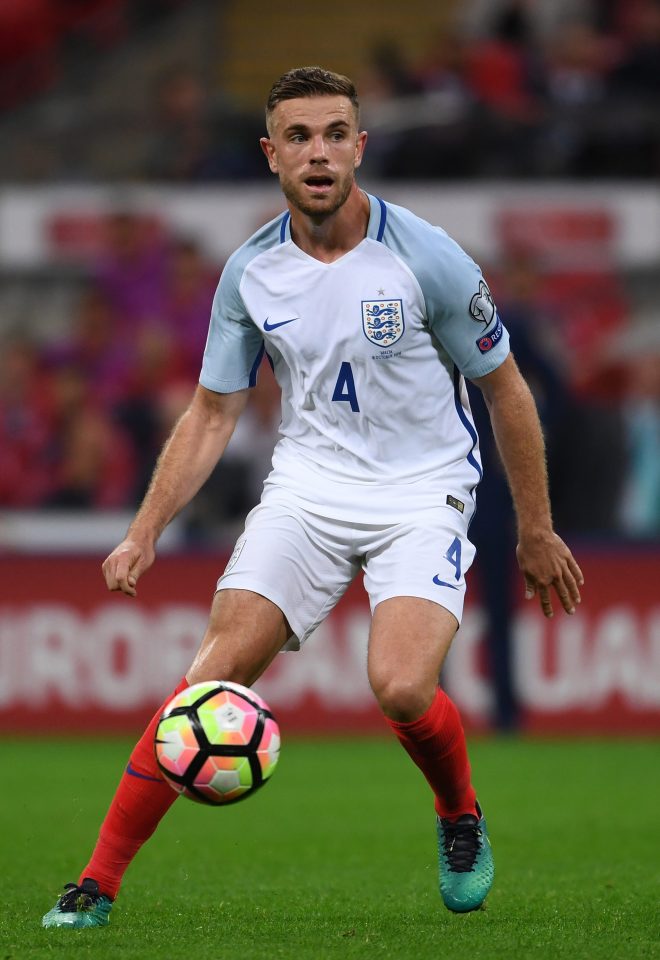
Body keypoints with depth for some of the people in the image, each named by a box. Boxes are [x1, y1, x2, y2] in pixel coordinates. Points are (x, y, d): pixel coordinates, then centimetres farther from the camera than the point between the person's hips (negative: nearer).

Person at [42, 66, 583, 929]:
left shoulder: (426, 259, -12)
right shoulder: (251, 272, -2)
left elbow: (505, 389, -1)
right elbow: (213, 412, 8)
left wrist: (536, 533, 4)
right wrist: (145, 533, -1)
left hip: (423, 494, -3)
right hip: (307, 487, 3)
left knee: (401, 688, -25)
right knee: (218, 670, -15)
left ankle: (461, 819, 9)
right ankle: (99, 881, -12)